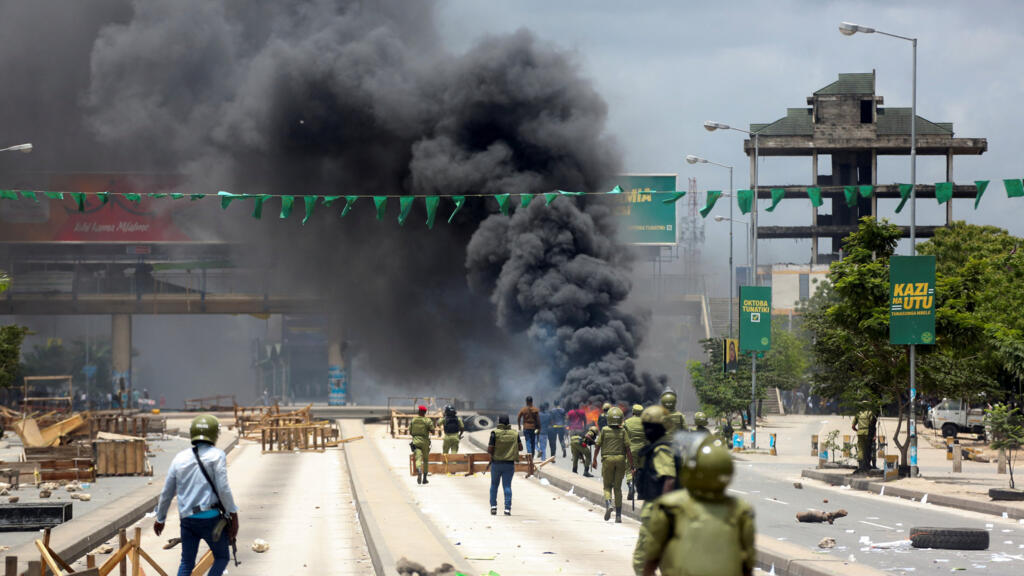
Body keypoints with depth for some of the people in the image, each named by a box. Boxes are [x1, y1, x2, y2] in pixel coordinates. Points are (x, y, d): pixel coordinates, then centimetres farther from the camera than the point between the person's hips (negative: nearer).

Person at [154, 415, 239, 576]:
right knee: (222, 557, 12)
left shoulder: (180, 458, 10)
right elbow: (223, 489, -12)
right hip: (210, 516, -4)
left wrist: (160, 518, 25)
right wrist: (234, 514, -5)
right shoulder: (217, 455, -4)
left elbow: (167, 492, 14)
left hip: (187, 519, 4)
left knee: (187, 562, 14)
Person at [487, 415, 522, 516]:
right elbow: (520, 448, 7)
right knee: (507, 486, 3)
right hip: (510, 464, 1)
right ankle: (507, 508, -5)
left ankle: (493, 506, 14)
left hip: (496, 463, -1)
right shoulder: (515, 434, -2)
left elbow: (489, 450, -12)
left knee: (494, 485, 16)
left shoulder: (495, 433, -11)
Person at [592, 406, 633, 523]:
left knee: (607, 486, 11)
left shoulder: (604, 430, -3)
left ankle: (608, 504, -19)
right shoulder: (623, 432, -3)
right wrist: (631, 465, -1)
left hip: (608, 459, -1)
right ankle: (618, 515, 9)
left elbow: (597, 446, 1)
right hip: (620, 460, 1)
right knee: (617, 488, 10)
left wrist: (594, 460, 16)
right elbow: (628, 450, -6)